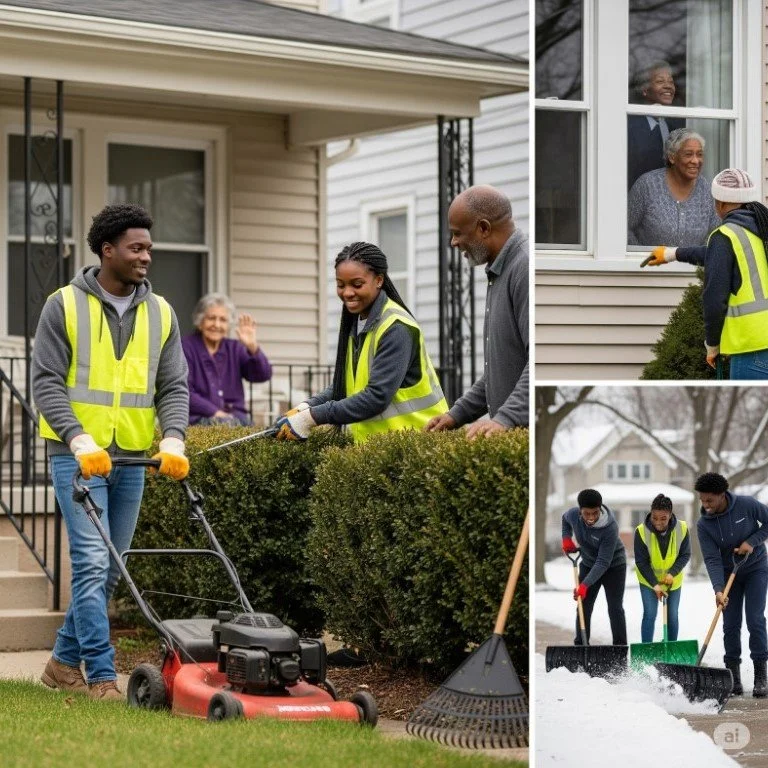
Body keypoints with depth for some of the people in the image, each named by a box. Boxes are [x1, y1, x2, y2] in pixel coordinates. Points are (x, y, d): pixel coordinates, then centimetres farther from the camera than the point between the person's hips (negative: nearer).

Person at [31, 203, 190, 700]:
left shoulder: (160, 313, 8)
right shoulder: (64, 306, -4)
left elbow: (173, 387, 4)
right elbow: (47, 383, -8)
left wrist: (172, 441, -13)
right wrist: (80, 441, -20)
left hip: (132, 459, 5)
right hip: (78, 456, -5)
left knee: (109, 570, 9)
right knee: (92, 562, -13)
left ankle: (65, 661, 24)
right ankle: (102, 678, -12)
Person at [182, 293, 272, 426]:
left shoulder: (234, 349, 16)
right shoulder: (186, 348, 3)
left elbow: (263, 375, 2)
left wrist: (252, 347, -15)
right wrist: (216, 413, -14)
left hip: (235, 416, 4)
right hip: (198, 418, -4)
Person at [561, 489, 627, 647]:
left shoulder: (610, 527, -36)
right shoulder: (573, 514, -21)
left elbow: (603, 562, -36)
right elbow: (565, 519, 9)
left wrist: (585, 584, -42)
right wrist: (566, 538, -7)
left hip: (613, 566, -5)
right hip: (588, 564, 5)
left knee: (615, 608, -6)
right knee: (583, 607, 4)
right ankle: (580, 646, 11)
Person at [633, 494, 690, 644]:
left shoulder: (682, 529, -20)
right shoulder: (641, 531, -25)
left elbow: (685, 555, -8)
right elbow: (641, 562, -18)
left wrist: (672, 573, -22)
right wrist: (655, 584, -23)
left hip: (673, 579, 2)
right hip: (649, 580, -2)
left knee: (672, 616, 5)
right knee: (650, 614, -10)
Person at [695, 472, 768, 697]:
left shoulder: (747, 505, -20)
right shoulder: (704, 524, -15)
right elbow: (712, 559, -19)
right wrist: (718, 590, -31)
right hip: (729, 574, 2)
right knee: (730, 625, -2)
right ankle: (733, 676, 7)